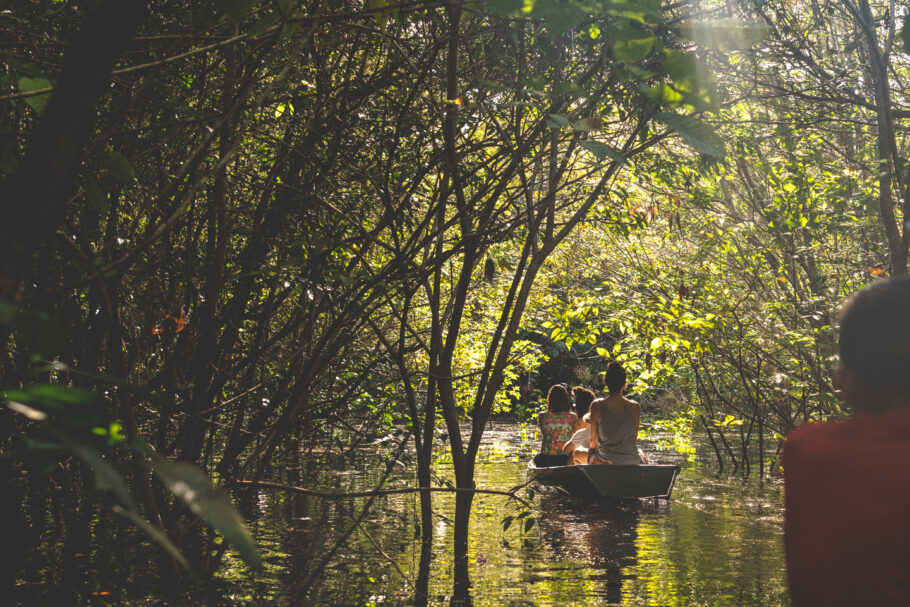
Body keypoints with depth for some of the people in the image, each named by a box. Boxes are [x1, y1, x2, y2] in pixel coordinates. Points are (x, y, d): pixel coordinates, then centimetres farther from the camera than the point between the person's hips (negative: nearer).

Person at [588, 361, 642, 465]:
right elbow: (635, 439, 1)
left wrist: (592, 448, 21)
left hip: (604, 461, -1)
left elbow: (593, 439, -2)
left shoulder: (597, 406, -13)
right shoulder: (634, 407, -11)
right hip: (631, 462, 1)